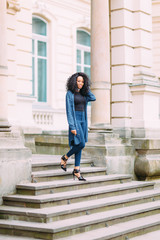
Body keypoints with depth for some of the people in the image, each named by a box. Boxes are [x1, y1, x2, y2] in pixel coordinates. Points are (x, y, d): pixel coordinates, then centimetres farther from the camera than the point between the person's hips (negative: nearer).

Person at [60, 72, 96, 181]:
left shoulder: (83, 94, 14)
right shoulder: (70, 94, -6)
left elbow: (93, 98, 2)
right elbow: (69, 110, -11)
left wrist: (85, 88, 4)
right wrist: (72, 127, -17)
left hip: (83, 121, 7)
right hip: (75, 120, -7)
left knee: (79, 146, 4)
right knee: (81, 144, -15)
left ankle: (77, 170, 6)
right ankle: (65, 158, 8)